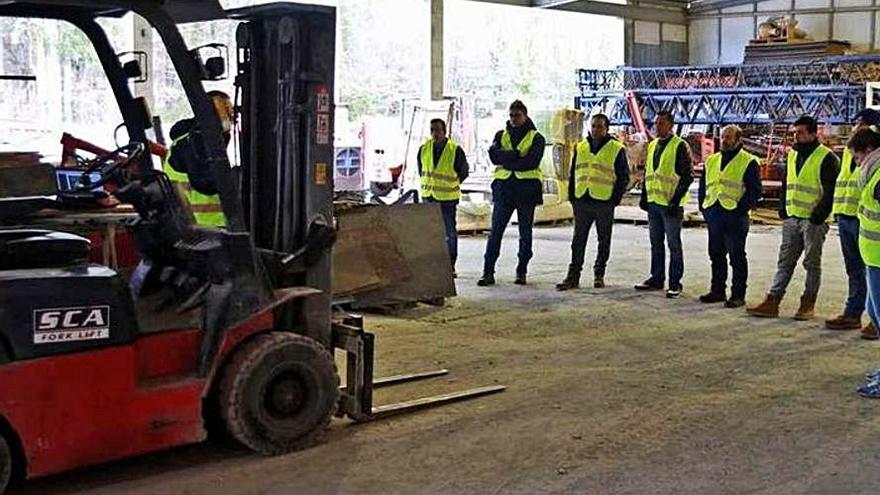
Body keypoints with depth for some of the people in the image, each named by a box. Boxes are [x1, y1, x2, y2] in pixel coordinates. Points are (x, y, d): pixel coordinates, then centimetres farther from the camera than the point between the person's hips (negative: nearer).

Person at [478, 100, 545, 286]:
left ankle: (521, 272, 14)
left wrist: (506, 160, -8)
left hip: (526, 189, -2)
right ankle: (488, 272, -3)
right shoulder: (501, 136, 14)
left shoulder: (536, 138, 5)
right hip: (504, 188, 2)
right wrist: (516, 155, -14)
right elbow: (494, 155, -5)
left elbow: (532, 162, -12)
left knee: (525, 233, 5)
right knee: (495, 232, -3)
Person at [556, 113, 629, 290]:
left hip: (604, 202, -3)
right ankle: (573, 276, 7)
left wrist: (615, 199, -7)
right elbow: (573, 174, 16)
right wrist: (572, 196, 8)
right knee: (578, 240, 4)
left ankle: (599, 274, 18)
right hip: (582, 202, 3)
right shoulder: (580, 148, 12)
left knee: (604, 241, 7)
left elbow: (623, 177, 0)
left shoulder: (617, 149, 0)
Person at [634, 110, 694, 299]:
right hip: (653, 202, 7)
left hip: (671, 204, -7)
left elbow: (687, 176, -12)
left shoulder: (680, 146, -9)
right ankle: (656, 279, 23)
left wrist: (676, 200, -17)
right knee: (656, 243, 13)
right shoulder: (652, 145, 14)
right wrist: (644, 196, 15)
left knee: (673, 244, -1)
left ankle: (675, 283, 3)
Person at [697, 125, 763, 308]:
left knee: (737, 257, -2)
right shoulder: (711, 161, 16)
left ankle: (738, 295, 3)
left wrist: (741, 209, -15)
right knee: (716, 255, 12)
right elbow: (703, 186, 22)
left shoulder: (748, 162, -3)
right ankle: (717, 291, 22)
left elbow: (755, 190, -8)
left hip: (735, 216, -6)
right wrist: (704, 207, 11)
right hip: (713, 215, 6)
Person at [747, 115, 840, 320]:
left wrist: (818, 215, -16)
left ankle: (808, 304, 12)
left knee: (812, 263, 4)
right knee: (785, 262, 7)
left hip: (814, 220, -7)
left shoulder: (826, 158, -10)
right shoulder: (792, 155, 13)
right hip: (792, 219, 7)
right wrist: (783, 210, 9)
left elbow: (831, 191, -13)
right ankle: (772, 301, 8)